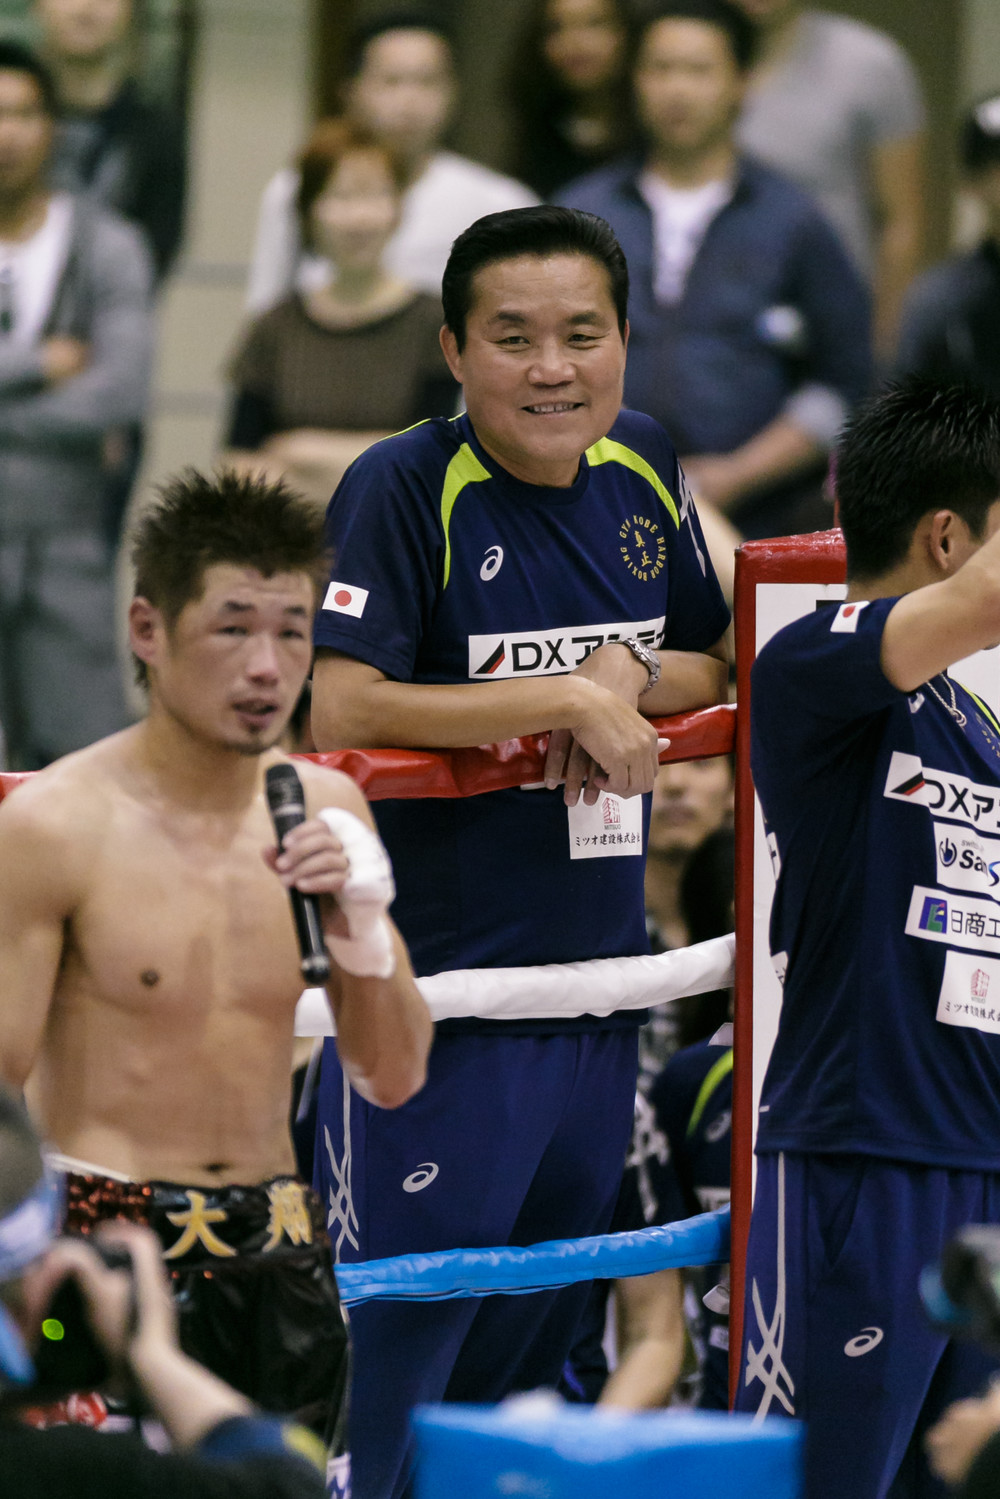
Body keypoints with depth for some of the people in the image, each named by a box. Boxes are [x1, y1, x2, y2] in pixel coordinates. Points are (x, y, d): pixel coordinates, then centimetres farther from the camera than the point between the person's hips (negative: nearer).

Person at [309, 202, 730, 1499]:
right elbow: (337, 710, -22)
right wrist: (570, 701, -18)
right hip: (432, 1001, -7)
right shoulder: (405, 488, -13)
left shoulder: (644, 474, 6)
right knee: (393, 1357, -4)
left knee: (532, 1356, 18)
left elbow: (719, 671, 17)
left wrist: (633, 675, -7)